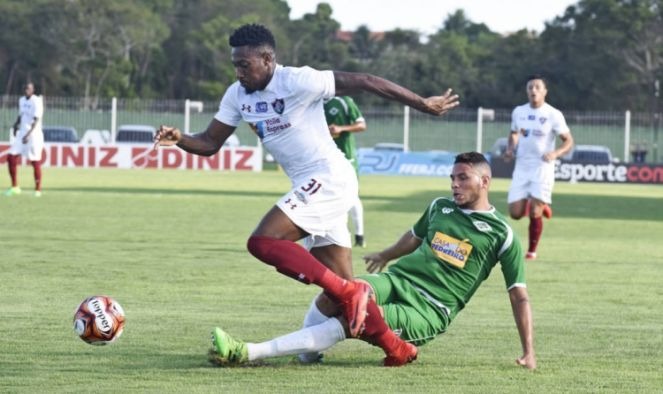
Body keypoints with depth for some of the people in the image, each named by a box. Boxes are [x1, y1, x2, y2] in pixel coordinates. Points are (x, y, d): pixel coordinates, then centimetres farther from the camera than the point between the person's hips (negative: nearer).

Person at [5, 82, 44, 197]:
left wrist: (28, 135, -29)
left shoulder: (36, 102, -13)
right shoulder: (22, 100, 11)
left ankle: (38, 189, 8)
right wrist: (16, 124, 6)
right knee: (11, 157, -2)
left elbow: (36, 121, -20)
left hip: (34, 135, -7)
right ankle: (15, 187, 7)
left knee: (35, 162, -3)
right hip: (22, 134, 7)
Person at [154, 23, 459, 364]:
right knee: (341, 288, 8)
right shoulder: (237, 95, 7)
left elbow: (364, 82, -15)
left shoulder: (298, 82, -17)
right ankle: (396, 347, 16)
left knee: (263, 242, -21)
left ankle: (348, 294, -17)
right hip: (312, 186, 9)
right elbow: (210, 143, 10)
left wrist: (422, 104, -12)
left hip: (328, 178, -9)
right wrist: (179, 139, -12)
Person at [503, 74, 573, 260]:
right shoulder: (518, 112, 5)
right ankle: (541, 206, 30)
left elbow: (568, 141, -4)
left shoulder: (553, 115, -7)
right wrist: (511, 148, 2)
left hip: (543, 167, -4)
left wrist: (555, 153, -23)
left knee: (534, 214, -12)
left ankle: (532, 250, 8)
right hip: (522, 167, 4)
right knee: (515, 213, -3)